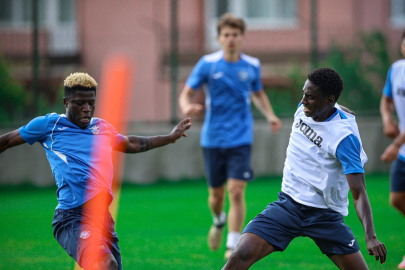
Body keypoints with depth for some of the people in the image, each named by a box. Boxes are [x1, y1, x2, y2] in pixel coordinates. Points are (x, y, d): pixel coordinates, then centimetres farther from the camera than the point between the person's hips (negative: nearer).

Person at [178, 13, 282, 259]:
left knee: (236, 191, -13)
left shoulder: (252, 66, 2)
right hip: (213, 139, 0)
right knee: (216, 194, 9)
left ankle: (233, 245, -8)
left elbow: (258, 93, 21)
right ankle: (219, 221, 44)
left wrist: (270, 115, 3)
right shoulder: (208, 64, -4)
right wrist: (187, 107, -25)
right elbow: (186, 93, -2)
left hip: (241, 139, 0)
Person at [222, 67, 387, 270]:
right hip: (287, 205, 4)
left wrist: (370, 237, -37)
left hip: (325, 215, -4)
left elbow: (358, 193, -26)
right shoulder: (304, 109, -3)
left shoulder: (344, 136, -21)